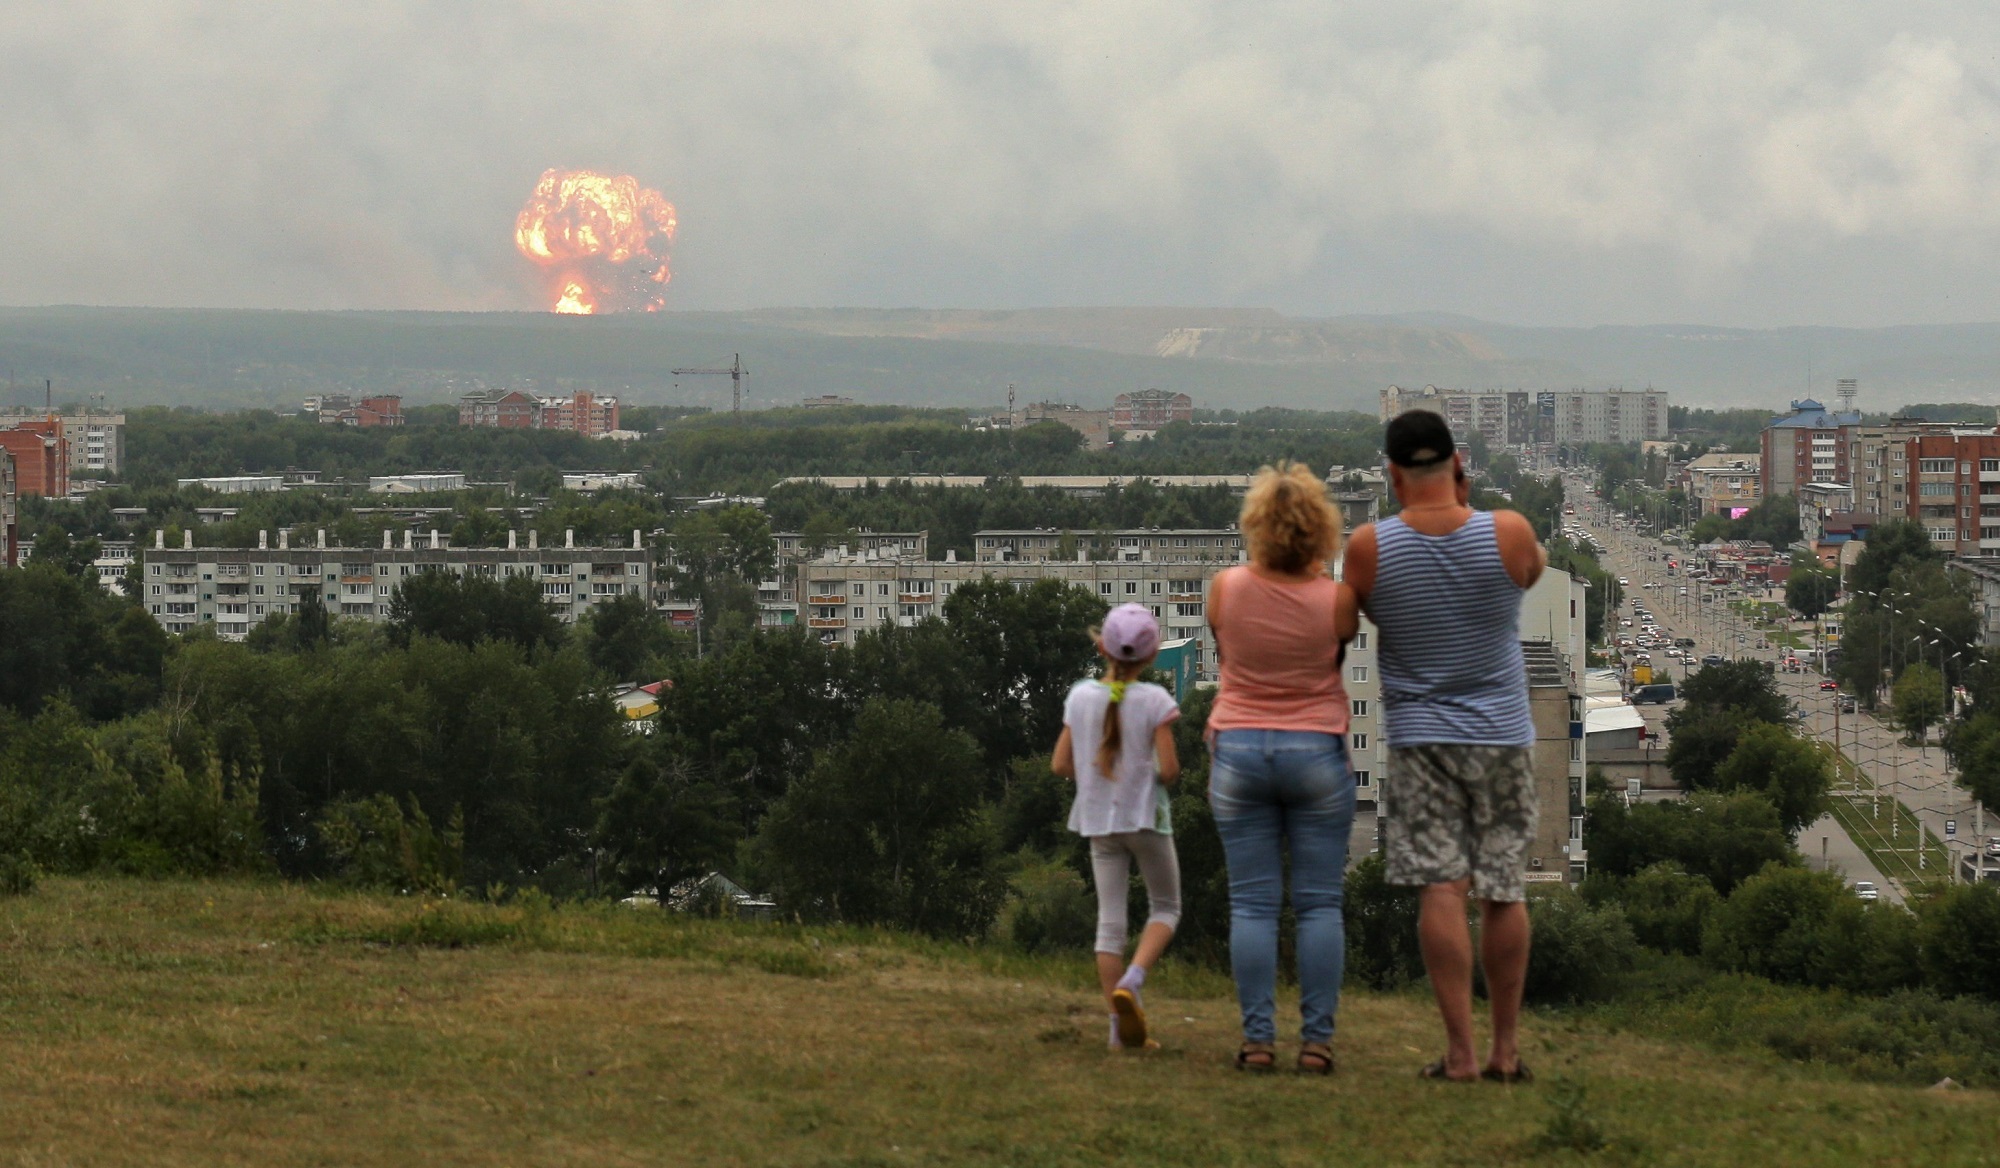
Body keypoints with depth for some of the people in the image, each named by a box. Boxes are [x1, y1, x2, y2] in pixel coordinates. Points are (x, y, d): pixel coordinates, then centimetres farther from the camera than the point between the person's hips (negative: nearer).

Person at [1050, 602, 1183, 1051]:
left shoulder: (1080, 697, -1)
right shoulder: (1154, 701, -12)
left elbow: (1061, 764, 1)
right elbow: (1169, 768, -15)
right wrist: (1164, 777, 7)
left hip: (1098, 819, 3)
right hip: (1145, 816, -3)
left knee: (1110, 918, 6)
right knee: (1166, 907, 13)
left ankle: (1121, 1026, 3)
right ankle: (1131, 981, -12)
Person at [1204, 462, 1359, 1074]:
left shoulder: (1225, 588, -6)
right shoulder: (1336, 599, -9)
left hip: (1238, 749, 1)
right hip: (1318, 750, -1)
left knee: (1251, 904, 3)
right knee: (1319, 904, 4)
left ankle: (1257, 1040, -1)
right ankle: (1316, 1040, 0)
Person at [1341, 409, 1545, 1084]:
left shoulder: (1369, 548, -9)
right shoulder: (1509, 534, -9)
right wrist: (1465, 506, 14)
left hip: (1420, 734, -1)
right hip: (1503, 733, 1)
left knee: (1441, 889, -5)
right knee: (1504, 891, 8)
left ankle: (1460, 1052, -10)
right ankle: (1506, 1048, 14)